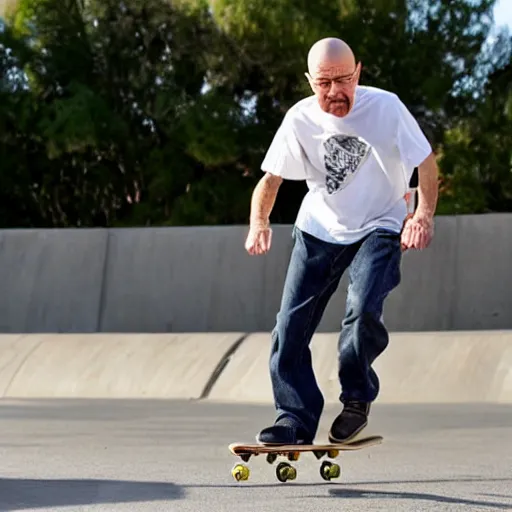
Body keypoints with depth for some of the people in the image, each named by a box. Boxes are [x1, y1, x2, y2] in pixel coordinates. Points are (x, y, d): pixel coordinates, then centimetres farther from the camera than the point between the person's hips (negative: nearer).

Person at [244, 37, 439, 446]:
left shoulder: (385, 106, -17)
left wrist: (424, 215, -23)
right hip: (319, 229, 3)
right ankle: (296, 417, 4)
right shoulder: (300, 119, -10)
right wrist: (259, 223, -20)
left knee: (363, 310, -25)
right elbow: (272, 177, -2)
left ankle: (357, 400, -2)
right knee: (291, 325, -6)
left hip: (379, 228, -3)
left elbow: (426, 163, -9)